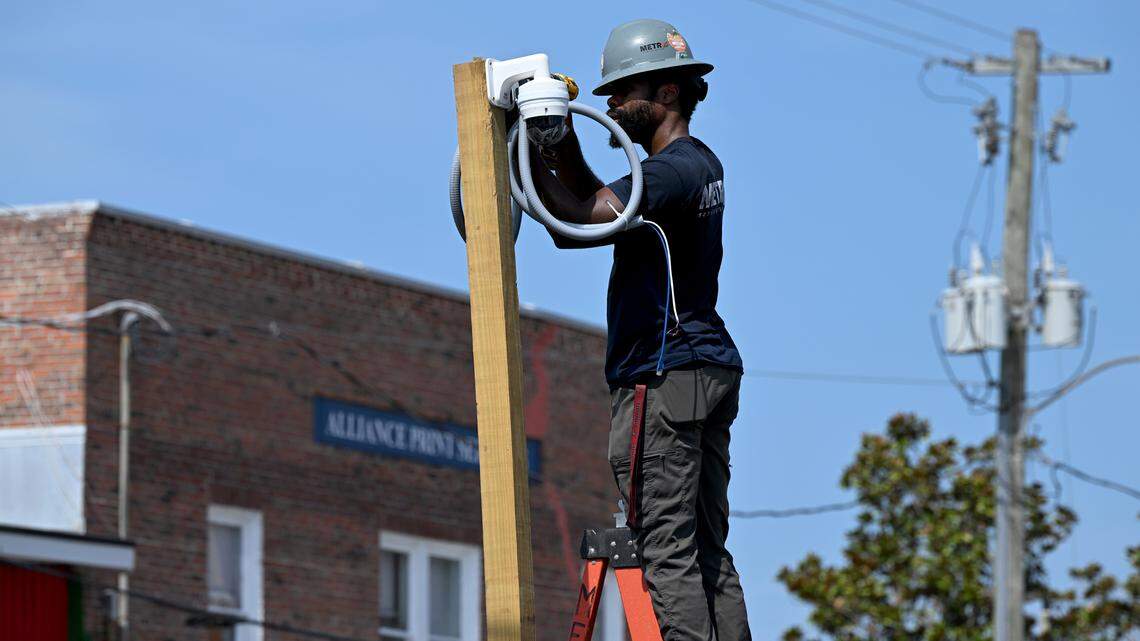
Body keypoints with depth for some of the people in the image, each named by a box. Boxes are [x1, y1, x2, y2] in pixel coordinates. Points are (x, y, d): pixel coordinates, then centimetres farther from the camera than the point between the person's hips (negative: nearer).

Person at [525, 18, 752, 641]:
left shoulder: (671, 171, -14)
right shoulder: (701, 163, 17)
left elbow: (581, 218, -25)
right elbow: (600, 203, 21)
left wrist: (531, 155, -14)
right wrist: (567, 148, 6)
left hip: (665, 378, -10)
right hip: (712, 365, 10)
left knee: (666, 548, -11)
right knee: (708, 546, 9)